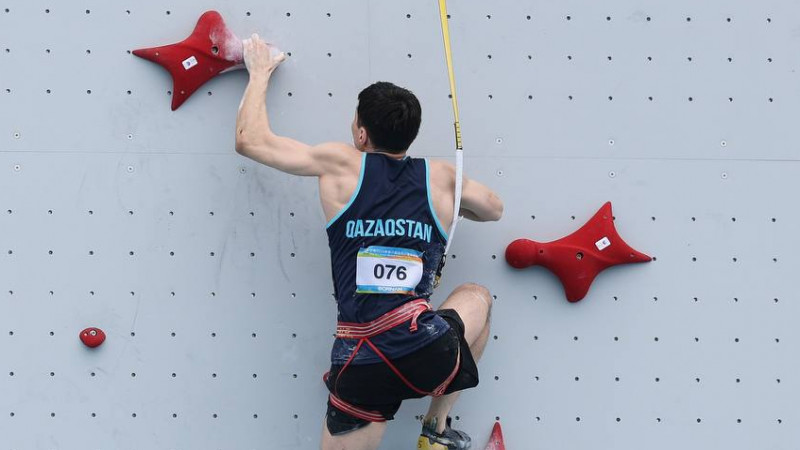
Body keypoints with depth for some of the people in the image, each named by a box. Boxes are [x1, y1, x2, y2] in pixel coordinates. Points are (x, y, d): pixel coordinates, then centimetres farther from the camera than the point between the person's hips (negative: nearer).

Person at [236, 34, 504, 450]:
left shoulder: (340, 165, 3)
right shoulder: (440, 178, 9)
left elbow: (250, 140, 13)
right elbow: (493, 209, 31)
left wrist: (260, 73, 28)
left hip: (361, 367, -1)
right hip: (432, 357, 1)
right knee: (477, 297, 34)